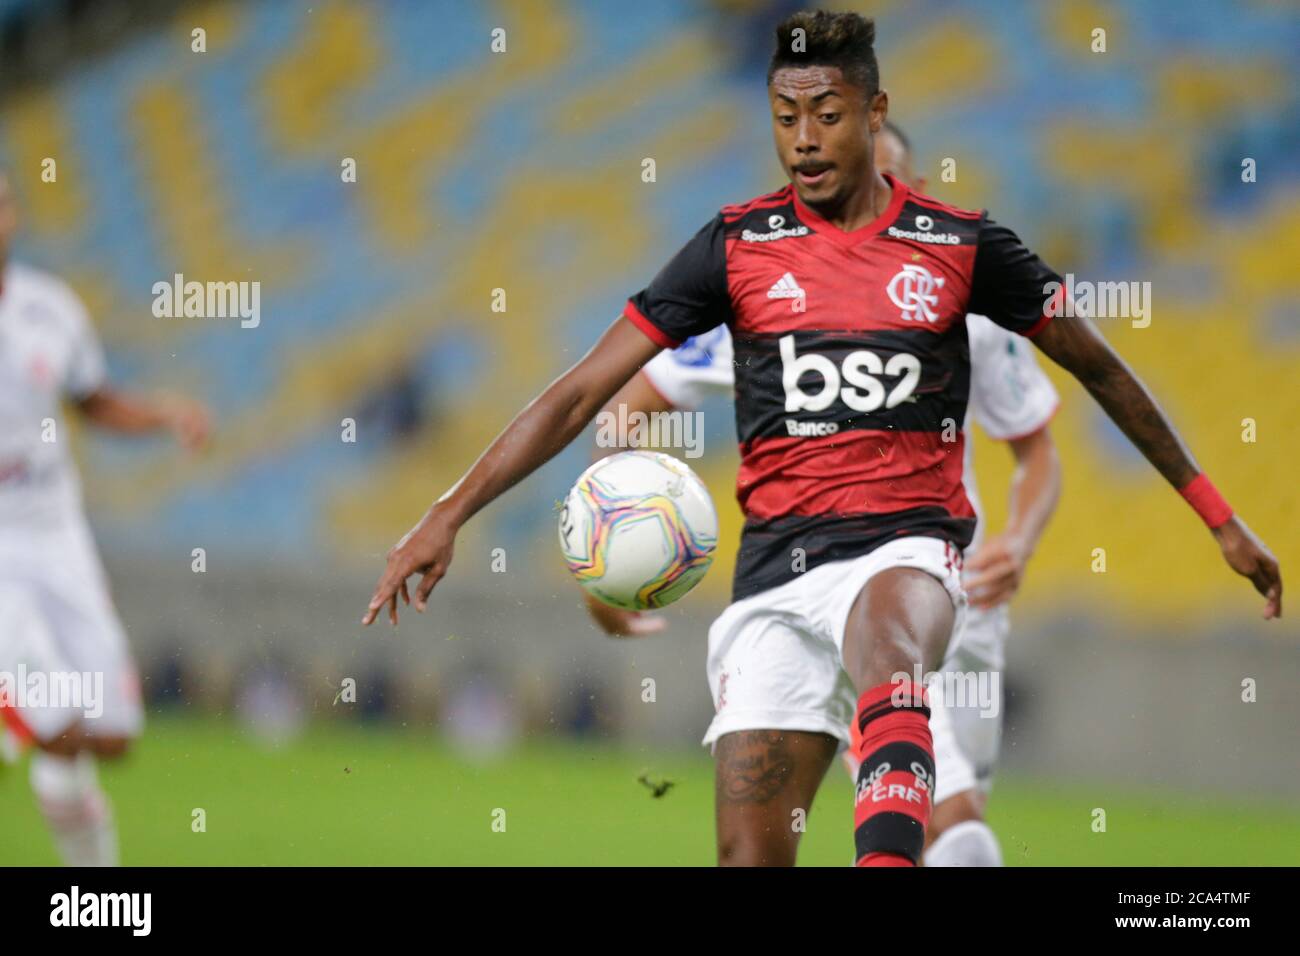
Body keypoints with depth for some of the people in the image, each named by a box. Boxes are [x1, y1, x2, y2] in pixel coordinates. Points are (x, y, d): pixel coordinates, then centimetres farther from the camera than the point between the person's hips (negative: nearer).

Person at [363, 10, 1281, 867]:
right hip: (776, 562, 2)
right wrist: (448, 514, -3)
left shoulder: (959, 243, 4)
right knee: (749, 852, -6)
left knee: (884, 647, -39)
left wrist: (1221, 520, 18)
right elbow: (586, 387, 5)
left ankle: (889, 857, -57)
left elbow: (1100, 366, 16)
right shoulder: (738, 244, 5)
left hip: (907, 547, -2)